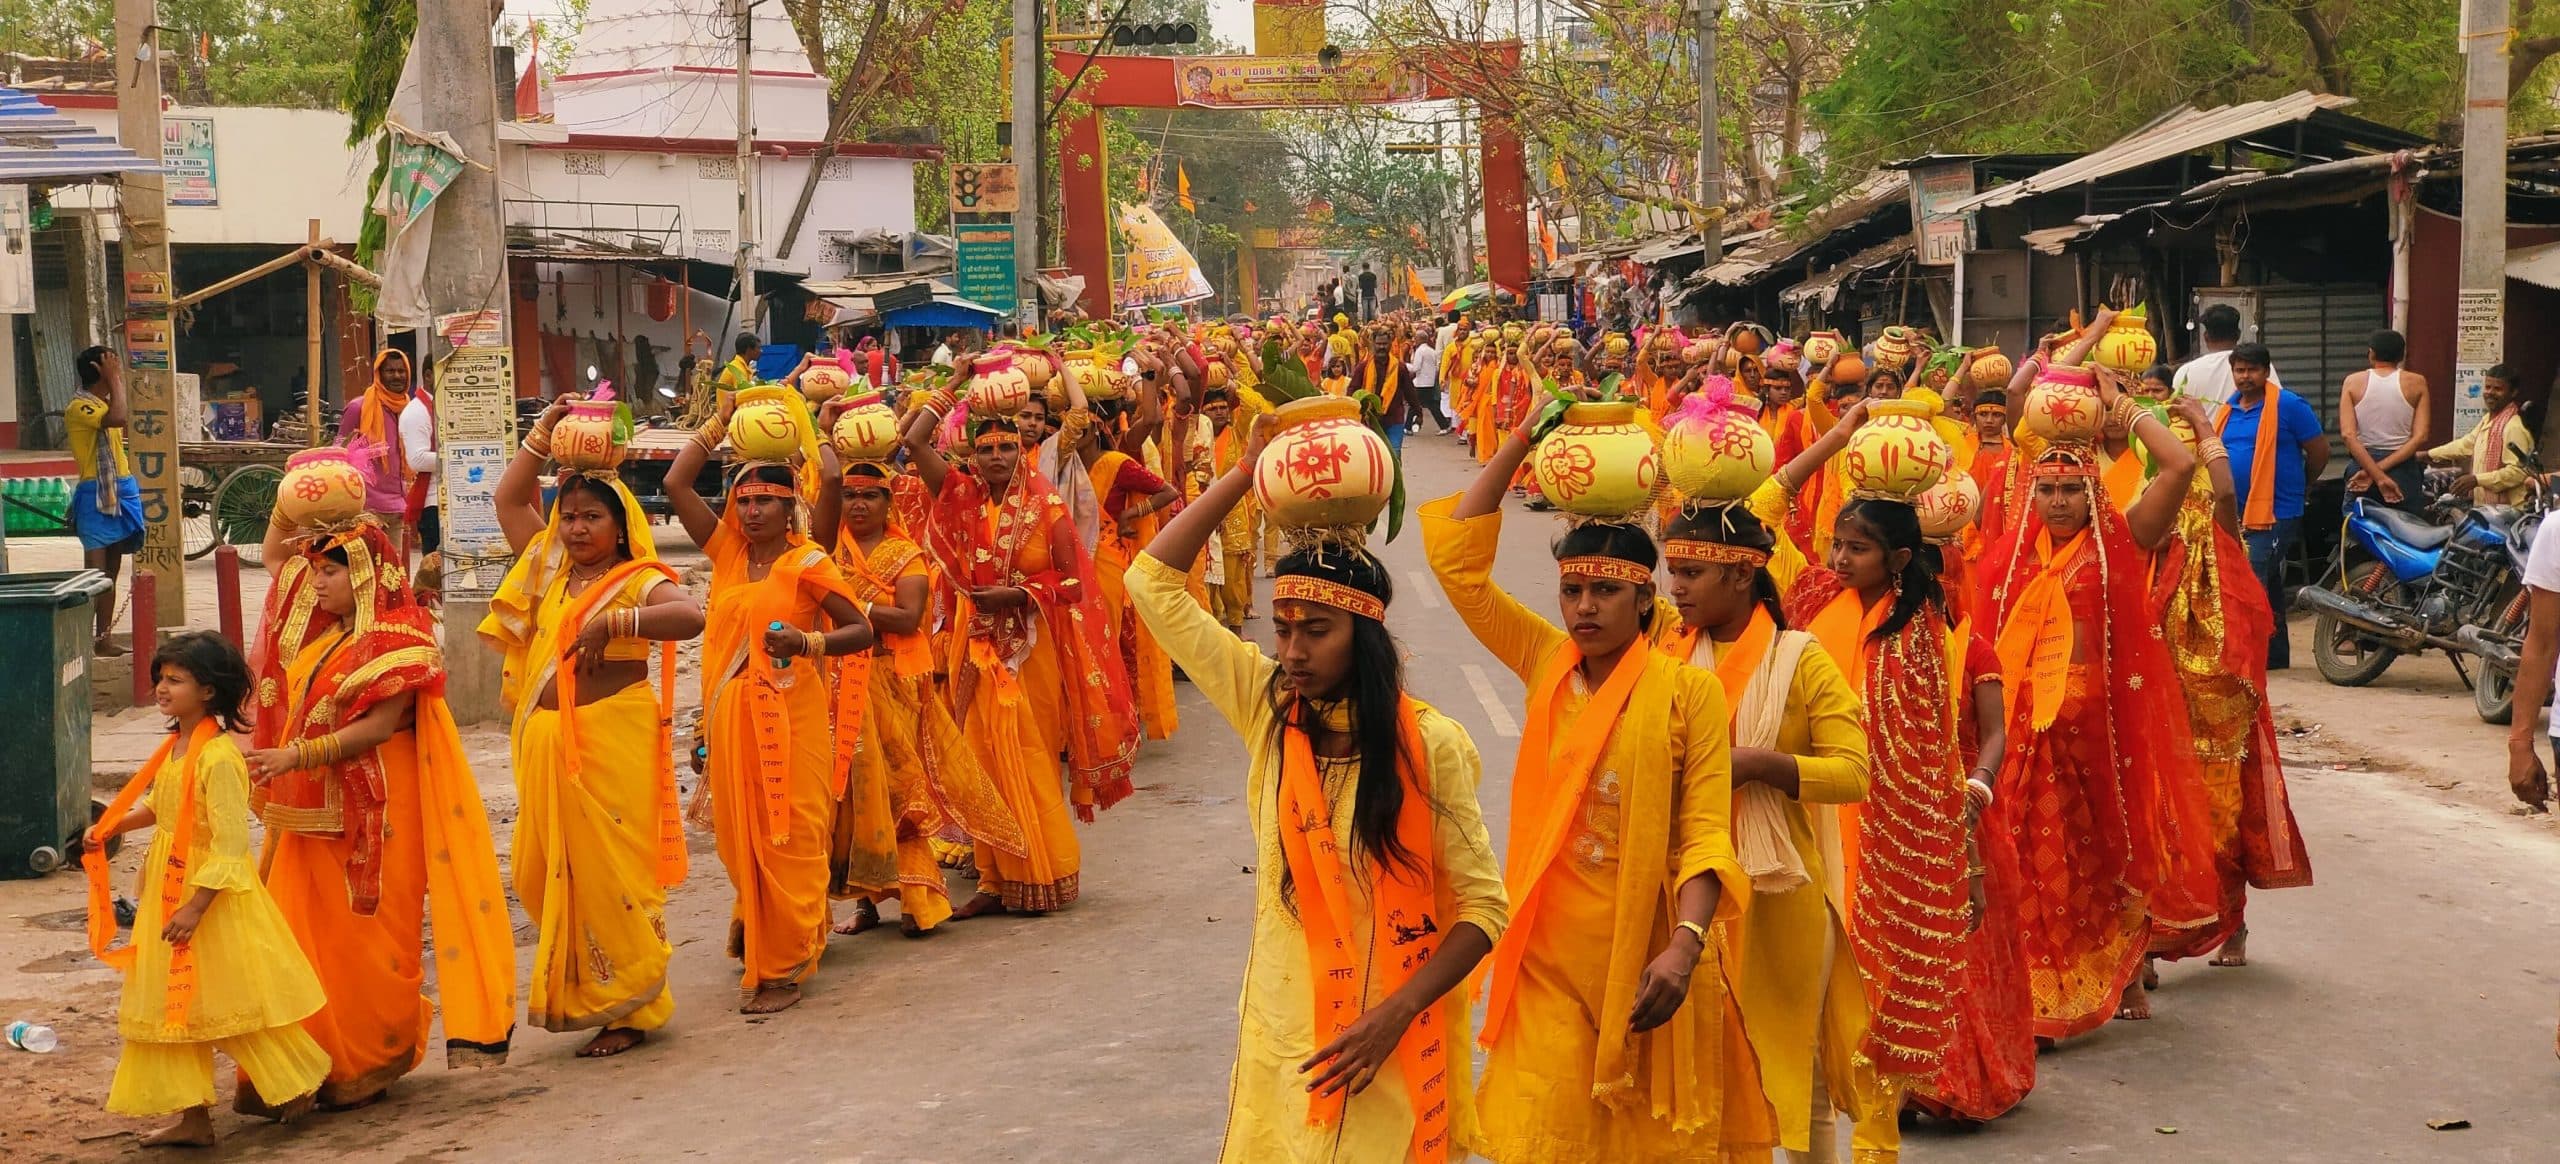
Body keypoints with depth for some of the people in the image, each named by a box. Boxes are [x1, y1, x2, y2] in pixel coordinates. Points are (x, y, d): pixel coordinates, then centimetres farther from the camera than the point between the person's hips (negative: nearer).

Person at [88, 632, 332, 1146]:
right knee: (173, 1003, 11)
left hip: (216, 894, -9)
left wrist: (195, 906, -25)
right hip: (169, 891, 9)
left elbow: (231, 843, -24)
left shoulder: (218, 757, -23)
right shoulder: (174, 747, 5)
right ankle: (192, 1117, 18)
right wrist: (112, 827, 12)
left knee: (236, 1000, 3)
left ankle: (301, 1080, 22)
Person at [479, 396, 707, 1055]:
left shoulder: (638, 581, -6)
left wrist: (612, 623, -29)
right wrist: (544, 431, 16)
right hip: (548, 741, 7)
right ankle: (580, 993, 22)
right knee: (546, 873, 8)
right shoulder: (549, 571, 15)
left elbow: (690, 614, -25)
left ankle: (631, 1008, 5)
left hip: (612, 739, -7)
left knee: (610, 874, -5)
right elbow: (509, 500, 22)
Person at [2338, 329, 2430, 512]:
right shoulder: (2416, 383, 1)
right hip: (2403, 469, 0)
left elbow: (2348, 435, -10)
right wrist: (2381, 469, -12)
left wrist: (2377, 475, -15)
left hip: (2361, 469, 1)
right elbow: (2420, 437, -8)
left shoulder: (2353, 381, 1)